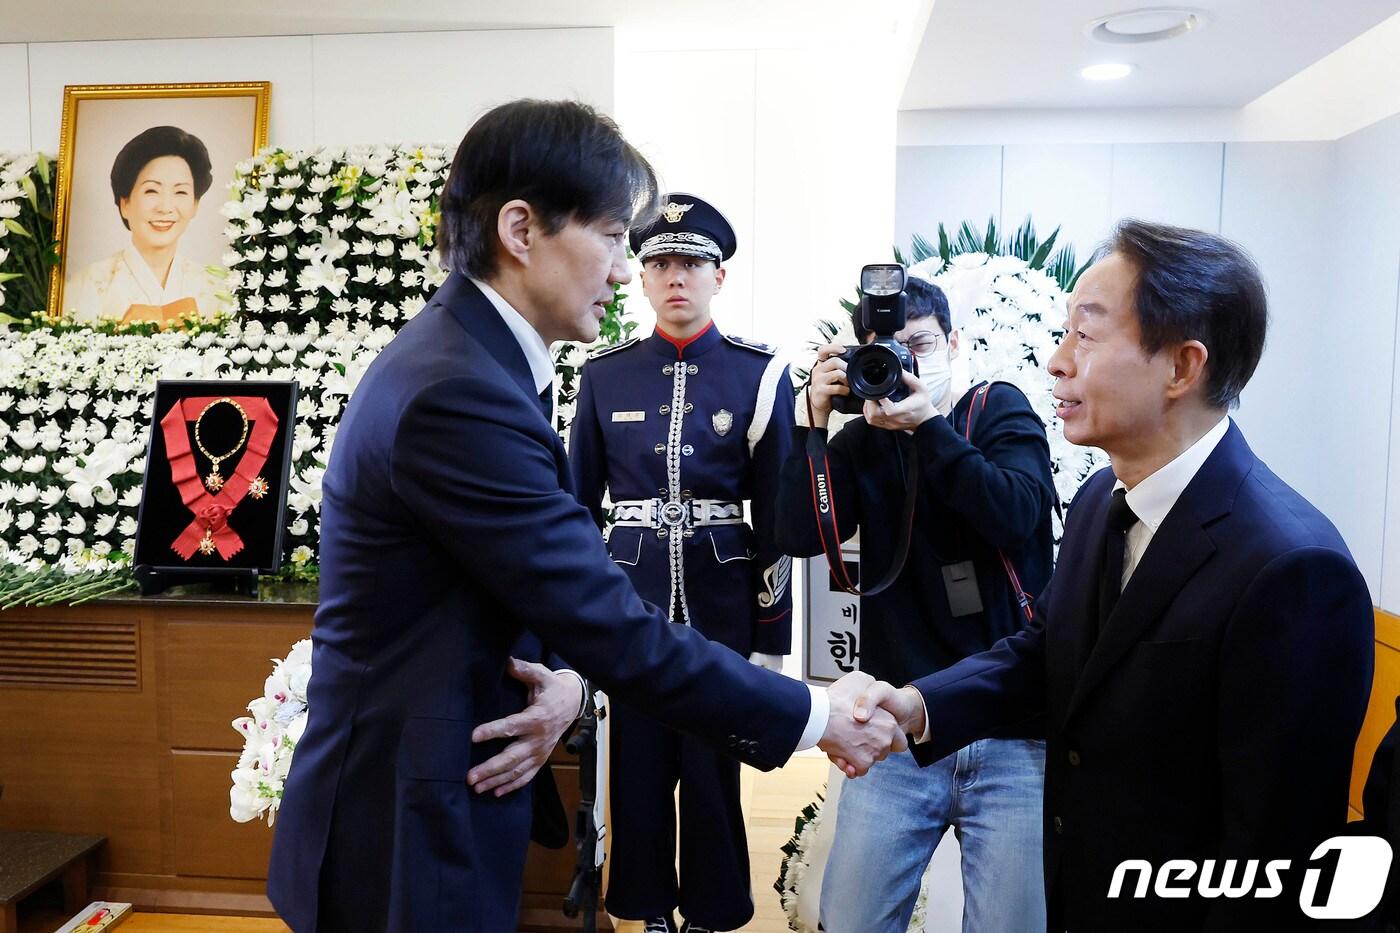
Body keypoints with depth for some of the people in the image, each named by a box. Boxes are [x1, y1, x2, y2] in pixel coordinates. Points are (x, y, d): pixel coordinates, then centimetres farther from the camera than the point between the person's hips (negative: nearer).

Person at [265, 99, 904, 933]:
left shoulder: (469, 355, 3)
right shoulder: (458, 395, -27)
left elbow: (543, 578, 7)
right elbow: (614, 628, -25)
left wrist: (560, 680, -13)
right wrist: (814, 718, -15)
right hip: (408, 834, -9)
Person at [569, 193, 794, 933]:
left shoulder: (760, 374, -2)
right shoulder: (604, 375, 3)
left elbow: (778, 517, -1)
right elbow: (579, 504, 8)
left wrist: (771, 642, -3)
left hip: (723, 597, -1)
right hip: (631, 594, 2)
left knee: (712, 768, 8)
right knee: (636, 764, 11)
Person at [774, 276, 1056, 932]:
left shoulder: (1000, 409, 4)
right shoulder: (863, 441, 8)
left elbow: (1017, 514, -13)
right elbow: (800, 536, -5)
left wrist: (928, 425, -18)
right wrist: (815, 419, -11)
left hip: (1013, 735, -1)